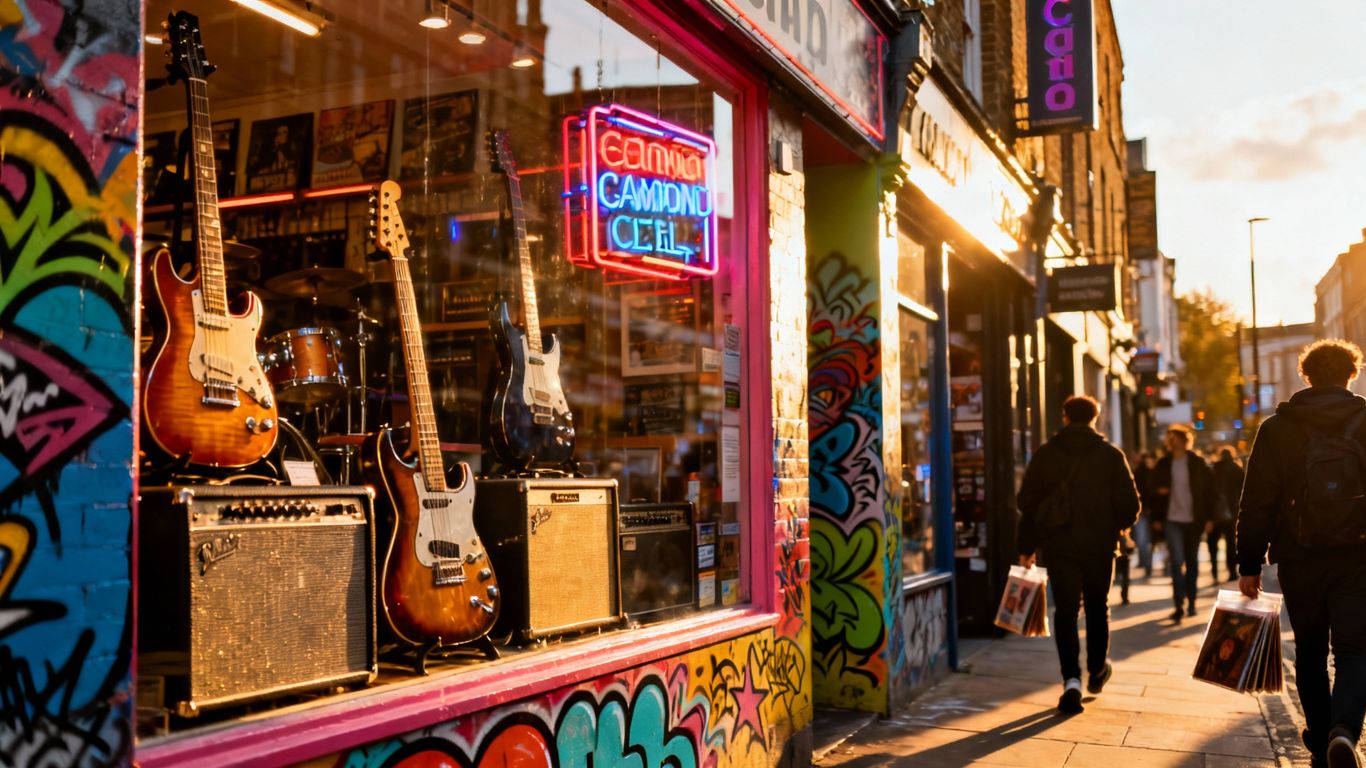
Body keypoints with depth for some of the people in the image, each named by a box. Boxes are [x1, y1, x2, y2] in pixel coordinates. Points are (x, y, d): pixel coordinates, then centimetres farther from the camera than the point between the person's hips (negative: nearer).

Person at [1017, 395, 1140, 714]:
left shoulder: (1045, 454, 0)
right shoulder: (1111, 455, -2)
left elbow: (1027, 502, 0)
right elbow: (1130, 505, -4)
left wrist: (1027, 546, 7)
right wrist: (1117, 525, 17)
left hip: (1059, 545, 0)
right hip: (1100, 545, 1)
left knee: (1065, 611, 1)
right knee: (1097, 608, 18)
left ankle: (1072, 679, -12)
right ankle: (1097, 671, 32)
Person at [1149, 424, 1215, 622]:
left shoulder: (1197, 463, 0)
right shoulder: (1163, 464, 3)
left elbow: (1209, 489, 2)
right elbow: (1154, 490, 8)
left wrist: (1208, 517, -3)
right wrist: (1157, 518, 0)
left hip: (1193, 520, 0)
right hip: (1171, 520, 0)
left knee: (1192, 562, 11)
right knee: (1176, 561, -10)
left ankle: (1191, 602, 23)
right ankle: (1179, 605, -9)